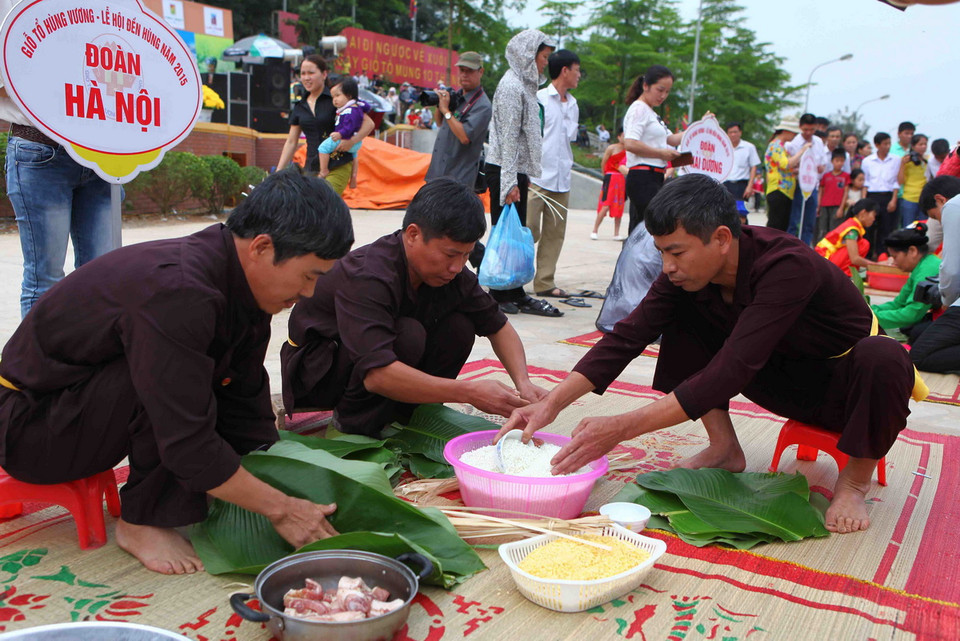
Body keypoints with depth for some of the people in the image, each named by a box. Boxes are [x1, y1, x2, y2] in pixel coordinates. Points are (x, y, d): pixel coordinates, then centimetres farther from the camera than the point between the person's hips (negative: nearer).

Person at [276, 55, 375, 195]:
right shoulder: (299, 107, 14)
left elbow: (369, 123, -3)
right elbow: (291, 142, 17)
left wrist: (352, 141, -19)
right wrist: (278, 172, 12)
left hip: (338, 168, -5)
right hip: (311, 169, 5)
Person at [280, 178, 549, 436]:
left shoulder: (451, 272, -11)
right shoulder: (366, 277, -35)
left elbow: (498, 326, 0)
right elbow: (376, 375, -44)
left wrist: (523, 382, -20)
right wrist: (470, 392, -45)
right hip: (315, 371, -7)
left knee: (460, 326, -13)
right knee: (408, 334, -33)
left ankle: (406, 414, -2)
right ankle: (352, 422, -13)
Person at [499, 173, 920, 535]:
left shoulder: (789, 266, -35)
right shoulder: (688, 271, -15)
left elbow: (730, 371, -41)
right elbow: (628, 336, -16)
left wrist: (622, 428, -45)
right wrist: (551, 404, -27)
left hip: (846, 385, -5)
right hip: (786, 379, 5)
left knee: (883, 356, -39)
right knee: (682, 316, -10)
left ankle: (854, 481, -11)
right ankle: (725, 449, 1)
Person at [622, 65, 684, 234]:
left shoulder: (650, 113, 24)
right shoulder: (639, 109, -7)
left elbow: (671, 139, 28)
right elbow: (630, 143, -21)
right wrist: (662, 153, -15)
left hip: (654, 179, 10)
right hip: (643, 177, -10)